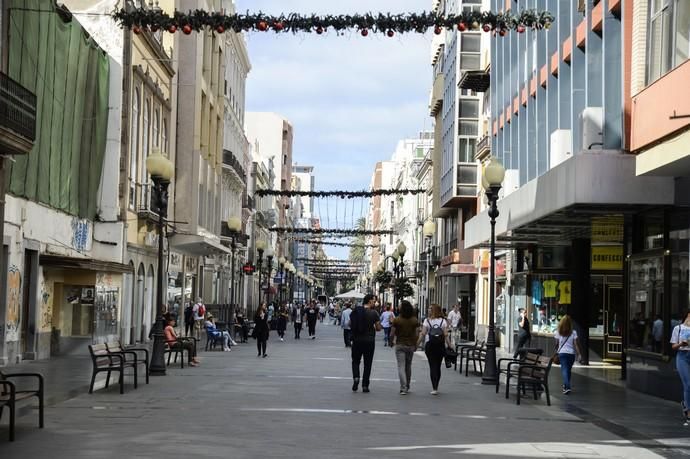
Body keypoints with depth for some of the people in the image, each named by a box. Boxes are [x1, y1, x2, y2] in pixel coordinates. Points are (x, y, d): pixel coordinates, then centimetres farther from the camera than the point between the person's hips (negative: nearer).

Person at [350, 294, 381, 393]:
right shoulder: (374, 313, -9)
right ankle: (365, 385, 8)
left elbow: (350, 324, 5)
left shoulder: (355, 311, 0)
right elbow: (378, 328, -6)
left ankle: (356, 377, -9)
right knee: (367, 363, 7)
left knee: (355, 361, 15)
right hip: (369, 341, -2)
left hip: (357, 340, 2)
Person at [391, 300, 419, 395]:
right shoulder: (414, 320, -3)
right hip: (411, 345, 3)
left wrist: (391, 342, 9)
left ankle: (403, 388, -16)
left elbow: (392, 334, -10)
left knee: (401, 367, -4)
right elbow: (416, 335, -4)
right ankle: (407, 387, 29)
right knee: (408, 366, 18)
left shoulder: (397, 320, -10)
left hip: (400, 345, -3)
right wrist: (415, 345, 11)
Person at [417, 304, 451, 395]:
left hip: (429, 345, -2)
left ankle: (434, 388, -11)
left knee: (433, 366, -1)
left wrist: (417, 344, -2)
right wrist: (449, 345, -1)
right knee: (438, 366, 13)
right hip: (440, 346, 2)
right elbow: (446, 335, -4)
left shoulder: (427, 321, -3)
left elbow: (423, 334, -8)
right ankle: (436, 388, 20)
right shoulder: (443, 321, 2)